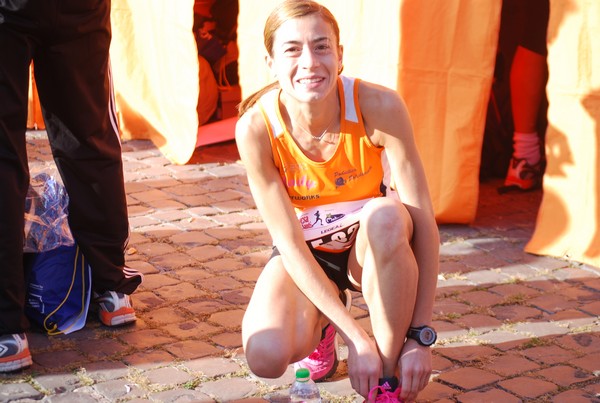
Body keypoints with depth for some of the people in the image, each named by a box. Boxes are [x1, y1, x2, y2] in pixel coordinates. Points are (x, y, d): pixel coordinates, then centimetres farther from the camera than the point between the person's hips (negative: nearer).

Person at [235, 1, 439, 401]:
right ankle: (320, 325, 11)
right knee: (266, 356, -28)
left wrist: (420, 336, -28)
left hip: (374, 247, 0)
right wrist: (356, 337, -27)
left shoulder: (379, 106, -26)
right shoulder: (256, 128, -23)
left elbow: (424, 222, -24)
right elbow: (290, 243, -21)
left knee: (385, 214, -36)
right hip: (304, 255, 0)